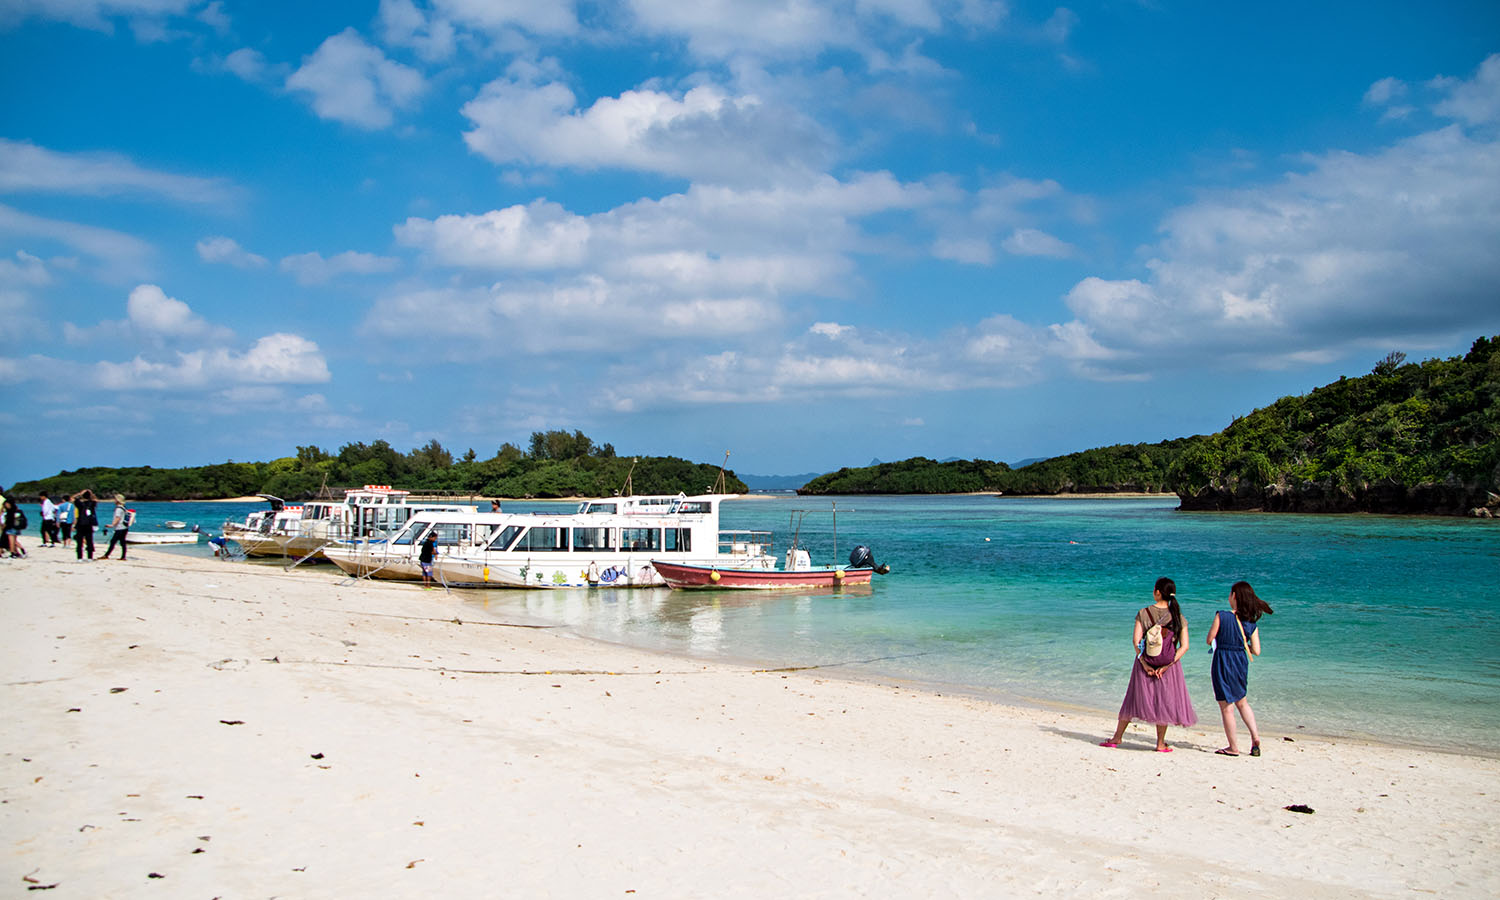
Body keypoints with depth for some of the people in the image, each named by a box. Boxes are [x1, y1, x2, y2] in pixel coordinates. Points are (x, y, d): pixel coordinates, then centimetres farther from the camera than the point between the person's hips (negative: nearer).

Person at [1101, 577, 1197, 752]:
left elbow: (1136, 641, -13)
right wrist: (1167, 665, -10)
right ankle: (1161, 744, 17)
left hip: (1146, 663, 0)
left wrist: (1144, 663, -8)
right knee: (1164, 701, 12)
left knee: (1134, 697, 12)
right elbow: (1184, 646, -8)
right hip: (1168, 664, 0)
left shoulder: (1143, 613, -7)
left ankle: (1117, 738, 20)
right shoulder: (1179, 617, -4)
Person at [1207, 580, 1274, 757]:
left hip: (1223, 662, -5)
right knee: (1242, 702, 25)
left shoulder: (1222, 616, -15)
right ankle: (1255, 737, 16)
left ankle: (1234, 747, 11)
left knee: (1226, 707, 5)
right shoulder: (1251, 623, -1)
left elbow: (1210, 640, -10)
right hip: (1241, 662, 5)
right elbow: (1256, 651, -2)